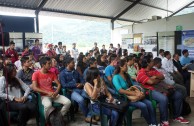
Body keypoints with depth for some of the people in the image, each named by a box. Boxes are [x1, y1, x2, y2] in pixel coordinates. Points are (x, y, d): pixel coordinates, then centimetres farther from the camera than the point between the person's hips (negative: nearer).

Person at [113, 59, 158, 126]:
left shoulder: (127, 75, 11)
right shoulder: (116, 77, -13)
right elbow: (120, 90, -24)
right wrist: (135, 94, -26)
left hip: (133, 95, 7)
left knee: (149, 103, -14)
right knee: (143, 105, -24)